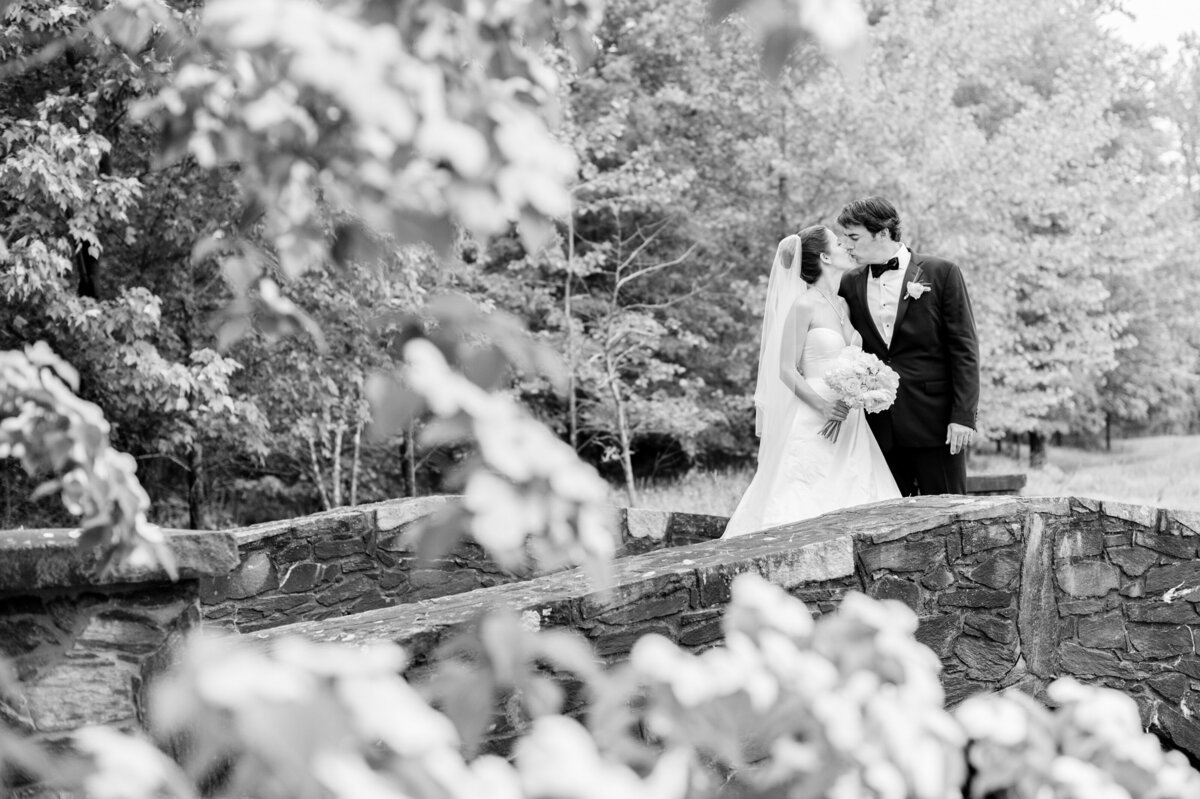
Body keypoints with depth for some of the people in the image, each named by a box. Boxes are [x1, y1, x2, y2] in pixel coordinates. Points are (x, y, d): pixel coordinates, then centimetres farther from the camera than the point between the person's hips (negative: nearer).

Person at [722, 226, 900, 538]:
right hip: (812, 425, -7)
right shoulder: (804, 305, -9)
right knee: (806, 509, -9)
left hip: (849, 427, 7)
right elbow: (786, 369, -10)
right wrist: (822, 405, -22)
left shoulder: (842, 305, 13)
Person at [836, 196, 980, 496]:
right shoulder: (850, 285, 10)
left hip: (935, 423, -3)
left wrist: (963, 415, -10)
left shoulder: (941, 273, -2)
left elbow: (964, 349, -4)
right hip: (878, 428, 4)